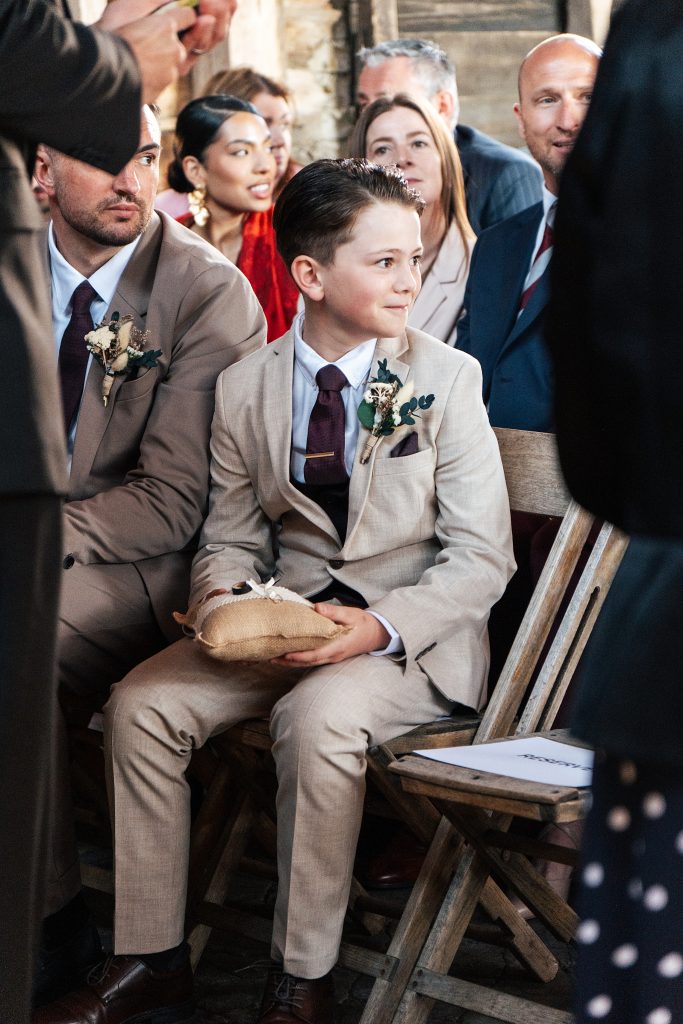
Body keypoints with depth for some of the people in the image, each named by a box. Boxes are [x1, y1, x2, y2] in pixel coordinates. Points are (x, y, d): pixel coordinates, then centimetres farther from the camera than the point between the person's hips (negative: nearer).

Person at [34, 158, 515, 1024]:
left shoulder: (448, 378, -6)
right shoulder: (244, 386, 3)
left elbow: (482, 559, -8)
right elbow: (231, 537, 10)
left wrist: (380, 626, -23)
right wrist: (223, 599, -14)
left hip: (411, 638, -4)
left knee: (317, 717, -33)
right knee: (141, 703, -15)